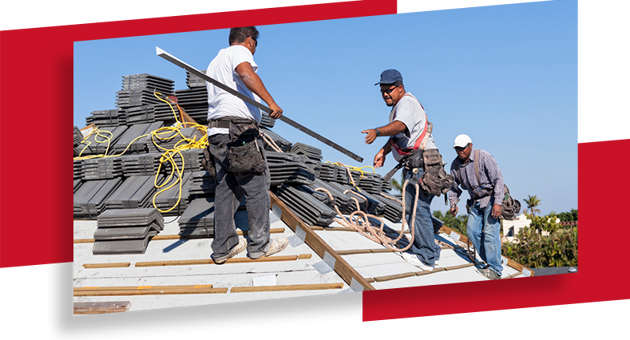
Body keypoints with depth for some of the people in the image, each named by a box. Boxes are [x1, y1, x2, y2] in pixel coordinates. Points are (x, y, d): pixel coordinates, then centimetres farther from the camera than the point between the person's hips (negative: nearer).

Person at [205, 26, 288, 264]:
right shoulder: (240, 51, 0)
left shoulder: (214, 63, 29)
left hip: (216, 132, 9)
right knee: (256, 188, 0)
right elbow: (246, 73, -23)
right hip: (239, 130, -9)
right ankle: (259, 245, 8)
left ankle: (223, 247, 14)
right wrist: (271, 102, -30)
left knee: (225, 189, 11)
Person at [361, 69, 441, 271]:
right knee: (413, 208, 17)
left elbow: (400, 125, -37)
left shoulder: (406, 103, -14)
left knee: (416, 209, -11)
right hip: (415, 165, 11)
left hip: (422, 163, -11)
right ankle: (429, 252, 27)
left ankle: (426, 258, -5)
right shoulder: (399, 105, 20)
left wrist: (378, 131, -53)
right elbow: (396, 135, 21)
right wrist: (383, 151, 6)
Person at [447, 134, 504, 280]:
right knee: (472, 231, -1)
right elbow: (454, 186, 15)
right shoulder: (455, 164, 1)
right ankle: (490, 261, 12)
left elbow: (498, 179, -19)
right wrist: (453, 203, 1)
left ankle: (495, 270, -9)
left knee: (490, 232, -14)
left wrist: (497, 203, -25)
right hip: (476, 201, 7)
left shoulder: (484, 157, -17)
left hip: (492, 198, -7)